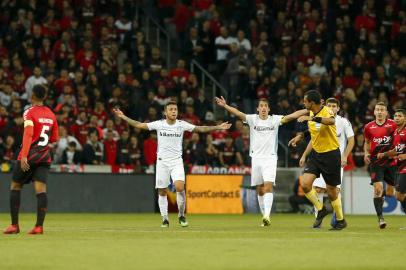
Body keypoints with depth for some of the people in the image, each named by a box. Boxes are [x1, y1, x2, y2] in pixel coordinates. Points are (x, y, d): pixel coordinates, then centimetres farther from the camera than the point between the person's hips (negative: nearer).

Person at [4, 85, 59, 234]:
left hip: (29, 155, -5)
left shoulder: (29, 112, -8)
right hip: (45, 157, 5)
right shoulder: (51, 114, 11)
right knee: (41, 189, -2)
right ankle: (39, 226, -13)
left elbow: (28, 134, -19)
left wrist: (24, 156, -25)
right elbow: (54, 138, 17)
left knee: (15, 186, 9)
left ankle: (14, 225, 8)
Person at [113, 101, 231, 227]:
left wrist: (218, 127, -9)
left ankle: (181, 215, -3)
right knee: (162, 192, 3)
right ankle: (165, 219, 17)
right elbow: (139, 125, 0)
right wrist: (123, 117, -5)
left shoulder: (182, 124, -2)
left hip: (177, 161, -1)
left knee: (179, 187, -21)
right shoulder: (159, 124, -2)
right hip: (162, 161, 1)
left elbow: (200, 128, -3)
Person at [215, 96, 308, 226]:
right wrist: (225, 106, -26)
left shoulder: (275, 119, 2)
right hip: (256, 157, 2)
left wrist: (308, 110, -16)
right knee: (260, 189, 7)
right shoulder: (252, 119, 3)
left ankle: (267, 215, -25)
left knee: (268, 186, -16)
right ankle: (264, 216, 17)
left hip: (270, 157, -2)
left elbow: (292, 116, -6)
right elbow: (238, 113, -10)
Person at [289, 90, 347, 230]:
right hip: (316, 154, 6)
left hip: (331, 154, -6)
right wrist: (299, 136, 12)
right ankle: (321, 210, 12)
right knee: (305, 184, -11)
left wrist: (312, 118, -50)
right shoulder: (311, 114, 5)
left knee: (331, 190, 2)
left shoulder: (327, 111, -18)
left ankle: (340, 220, 23)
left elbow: (331, 121, -43)